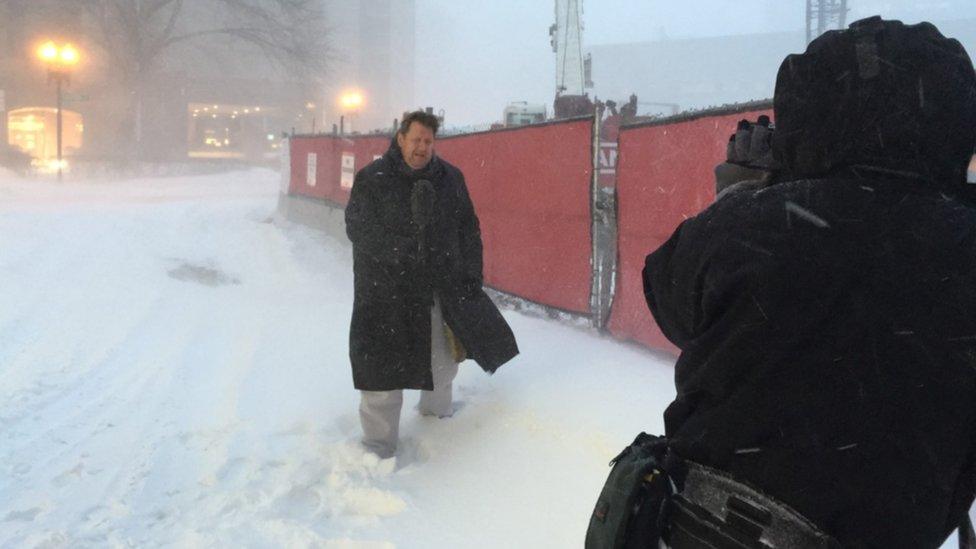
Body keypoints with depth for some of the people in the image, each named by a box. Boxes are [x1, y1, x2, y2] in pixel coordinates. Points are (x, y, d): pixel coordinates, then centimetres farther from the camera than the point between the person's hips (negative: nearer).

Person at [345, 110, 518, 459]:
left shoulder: (450, 178, 5)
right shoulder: (371, 179, -6)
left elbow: (468, 229, 10)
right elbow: (358, 228, -11)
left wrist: (470, 273, 5)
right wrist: (400, 251, -22)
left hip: (442, 287, 4)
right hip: (387, 292, -4)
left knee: (445, 358, 20)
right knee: (384, 370, -3)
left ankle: (437, 409, 47)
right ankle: (378, 444, 9)